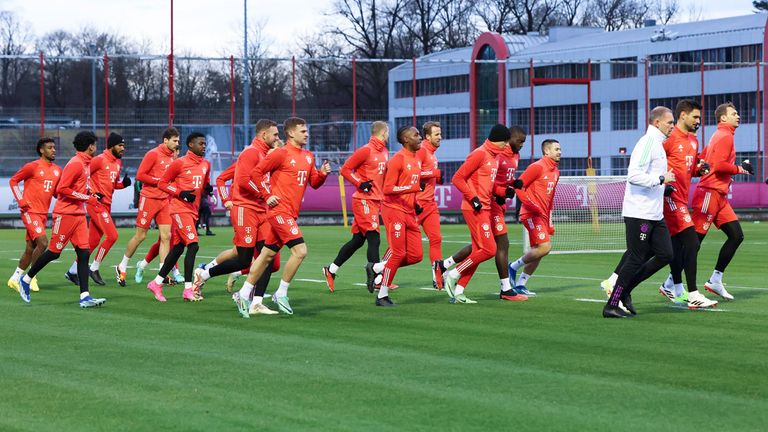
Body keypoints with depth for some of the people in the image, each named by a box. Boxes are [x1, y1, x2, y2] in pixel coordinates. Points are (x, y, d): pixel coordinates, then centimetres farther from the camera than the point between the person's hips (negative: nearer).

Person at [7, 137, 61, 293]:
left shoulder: (57, 170, 11)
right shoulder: (33, 166, -8)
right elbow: (13, 181, -2)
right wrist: (22, 201, -9)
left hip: (43, 214, 7)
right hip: (30, 211, -7)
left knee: (30, 249, 9)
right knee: (42, 242, -19)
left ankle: (15, 279, 19)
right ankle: (31, 277, -8)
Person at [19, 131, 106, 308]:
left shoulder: (85, 163, 14)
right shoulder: (75, 164, -15)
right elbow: (62, 189, -20)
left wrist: (91, 195, 8)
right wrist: (87, 198, -19)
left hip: (79, 214, 9)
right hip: (65, 213, -9)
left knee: (84, 253, -2)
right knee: (54, 252, 0)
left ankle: (85, 297, -7)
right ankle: (26, 279, 19)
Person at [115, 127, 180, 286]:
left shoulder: (171, 157, 11)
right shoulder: (153, 154, -11)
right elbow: (140, 175, -14)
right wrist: (159, 181, -16)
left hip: (164, 200, 7)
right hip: (149, 198, -7)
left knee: (166, 236, -2)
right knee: (140, 235, 0)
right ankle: (121, 267, 17)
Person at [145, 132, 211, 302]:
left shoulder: (206, 165, 12)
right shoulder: (180, 163, -8)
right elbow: (162, 183, -4)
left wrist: (207, 189, 3)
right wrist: (180, 193, -16)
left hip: (193, 211, 8)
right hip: (180, 209, -8)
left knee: (177, 248, 11)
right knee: (193, 245, -16)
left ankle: (157, 283, 22)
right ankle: (188, 289, -15)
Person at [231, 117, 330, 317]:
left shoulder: (308, 157, 15)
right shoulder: (282, 154, -9)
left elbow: (314, 182, 18)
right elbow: (256, 173, -7)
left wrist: (322, 173, -1)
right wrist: (267, 196, -11)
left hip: (289, 213, 8)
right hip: (280, 209, -8)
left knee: (267, 255, 11)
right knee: (300, 250, -16)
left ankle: (243, 295, 18)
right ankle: (281, 294, -4)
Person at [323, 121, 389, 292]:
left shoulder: (384, 152, 14)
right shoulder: (366, 151, -11)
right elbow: (345, 169, -10)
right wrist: (360, 183, -17)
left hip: (375, 201, 9)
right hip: (364, 200, -9)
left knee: (358, 240, 12)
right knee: (374, 238, -11)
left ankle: (331, 270, 21)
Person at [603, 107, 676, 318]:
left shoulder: (658, 144, 19)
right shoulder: (647, 143, -13)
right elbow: (634, 175, -23)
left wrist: (664, 186, 12)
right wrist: (661, 179, -20)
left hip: (655, 214, 10)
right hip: (639, 213, -10)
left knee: (665, 255, 5)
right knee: (636, 260, -7)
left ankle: (624, 290, 14)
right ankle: (611, 305, 1)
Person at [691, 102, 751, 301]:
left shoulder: (719, 136, 20)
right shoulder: (725, 136, -10)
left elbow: (701, 161, 21)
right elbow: (718, 165, -20)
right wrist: (739, 169, -8)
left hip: (719, 197, 10)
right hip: (709, 194, -10)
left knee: (736, 236, 5)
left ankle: (715, 280, 9)